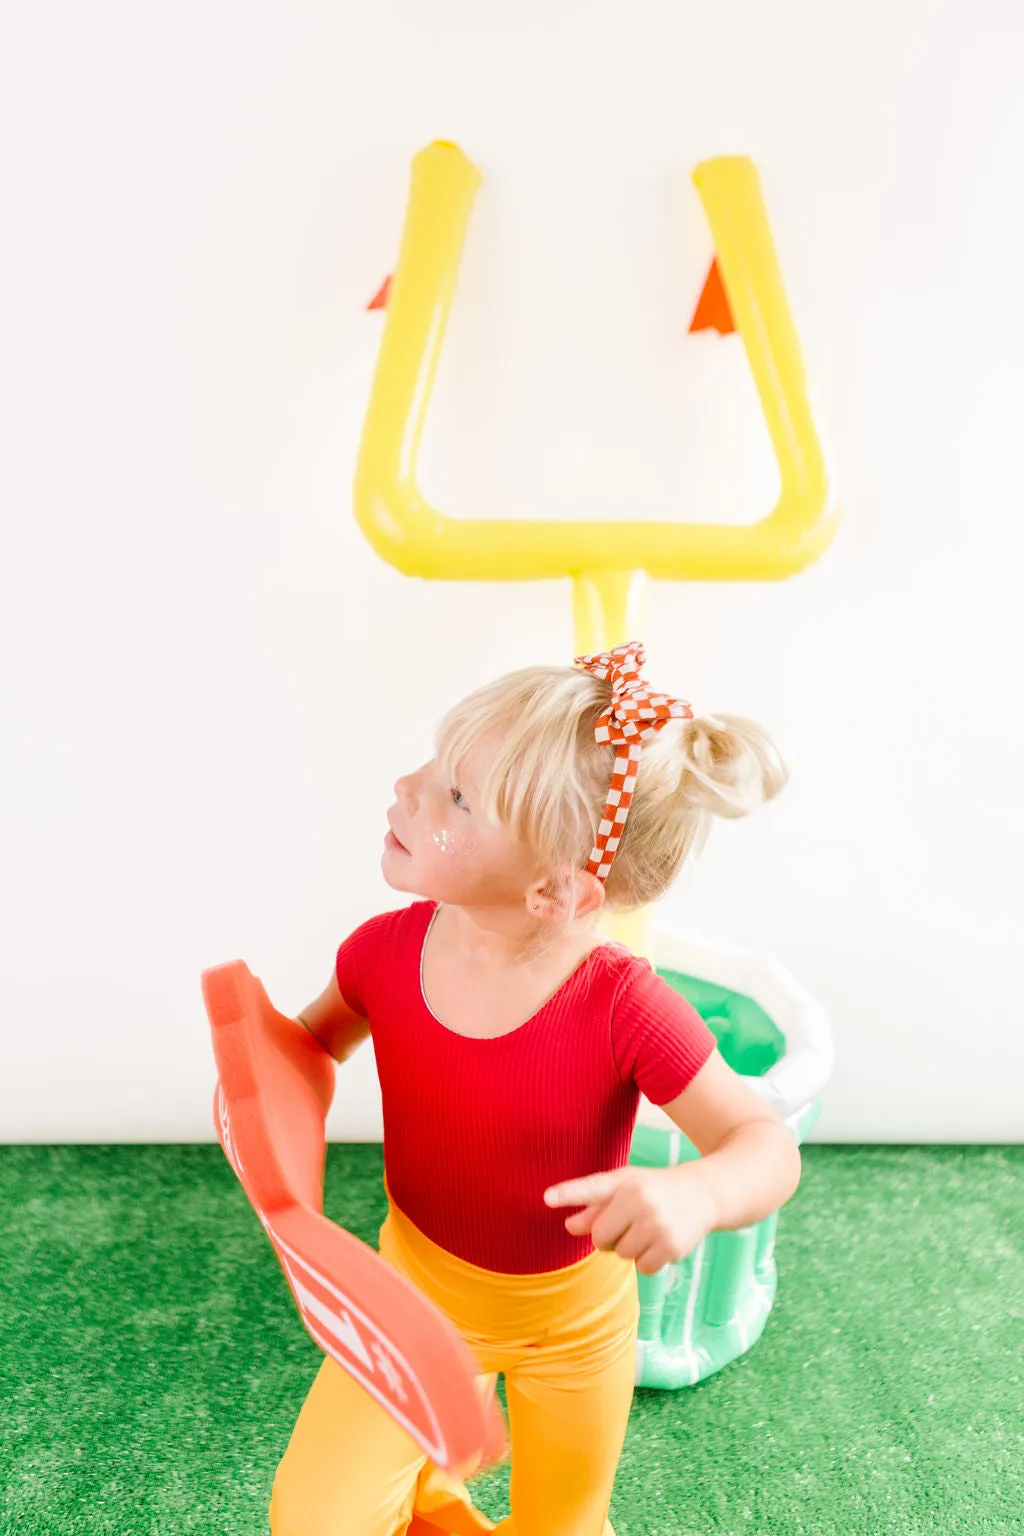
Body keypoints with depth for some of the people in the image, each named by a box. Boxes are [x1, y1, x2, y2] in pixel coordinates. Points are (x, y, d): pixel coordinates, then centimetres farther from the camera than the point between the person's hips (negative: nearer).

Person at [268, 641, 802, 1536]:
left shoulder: (625, 1010, -33)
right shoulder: (386, 953, -21)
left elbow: (767, 1145, -25)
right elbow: (315, 1039, 1)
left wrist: (698, 1194, -46)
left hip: (572, 1320, -1)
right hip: (418, 1285, 2)